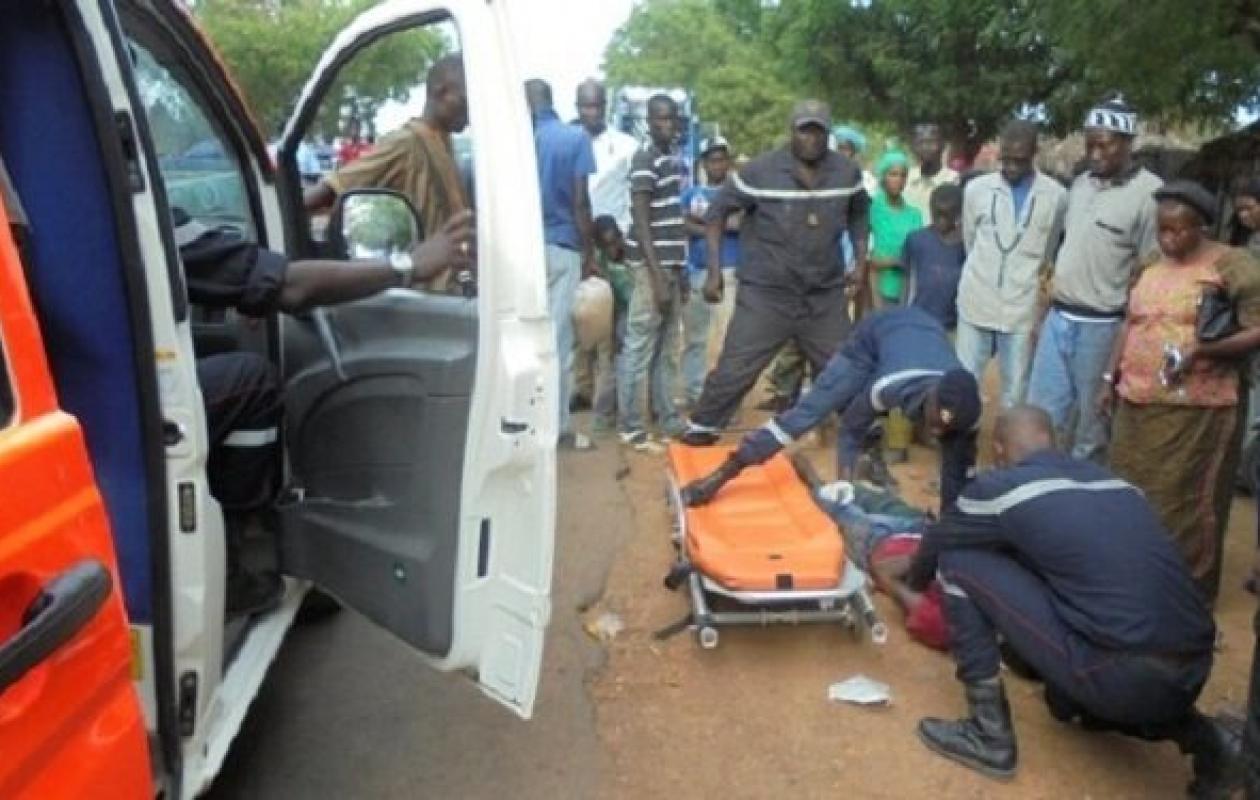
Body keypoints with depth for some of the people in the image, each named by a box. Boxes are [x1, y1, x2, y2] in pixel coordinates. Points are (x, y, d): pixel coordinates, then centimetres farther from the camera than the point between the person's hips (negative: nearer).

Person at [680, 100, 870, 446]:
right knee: (735, 369, -3)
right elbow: (718, 211, -3)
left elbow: (858, 214, 20)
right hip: (766, 293, -3)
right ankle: (701, 428, 14)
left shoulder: (847, 172, 1)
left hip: (826, 294, 3)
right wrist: (715, 270, -9)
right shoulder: (760, 170, -11)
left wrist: (861, 262, 9)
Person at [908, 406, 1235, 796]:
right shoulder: (1114, 481, 19)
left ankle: (989, 734, 9)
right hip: (1191, 675, 7)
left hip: (1117, 678, -7)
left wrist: (917, 583, 43)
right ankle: (1189, 729, 17)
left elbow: (934, 546, 20)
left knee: (958, 563, 5)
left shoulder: (1001, 486, 2)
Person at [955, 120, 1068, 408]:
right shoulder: (976, 188, -2)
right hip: (976, 305, 1)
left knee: (1016, 392, 8)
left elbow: (1047, 254, 9)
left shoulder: (1056, 195, -5)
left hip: (1022, 310, -1)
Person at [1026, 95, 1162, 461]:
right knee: (1042, 411, 13)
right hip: (1058, 317, 6)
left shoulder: (1150, 193, -12)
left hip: (1101, 325, -6)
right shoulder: (1080, 184, 8)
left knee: (1090, 417, 9)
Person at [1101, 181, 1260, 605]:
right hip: (1137, 404, 6)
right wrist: (1110, 378, 16)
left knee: (1182, 504, 1)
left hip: (1194, 411, -6)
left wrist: (1202, 351, -26)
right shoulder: (1150, 265, 12)